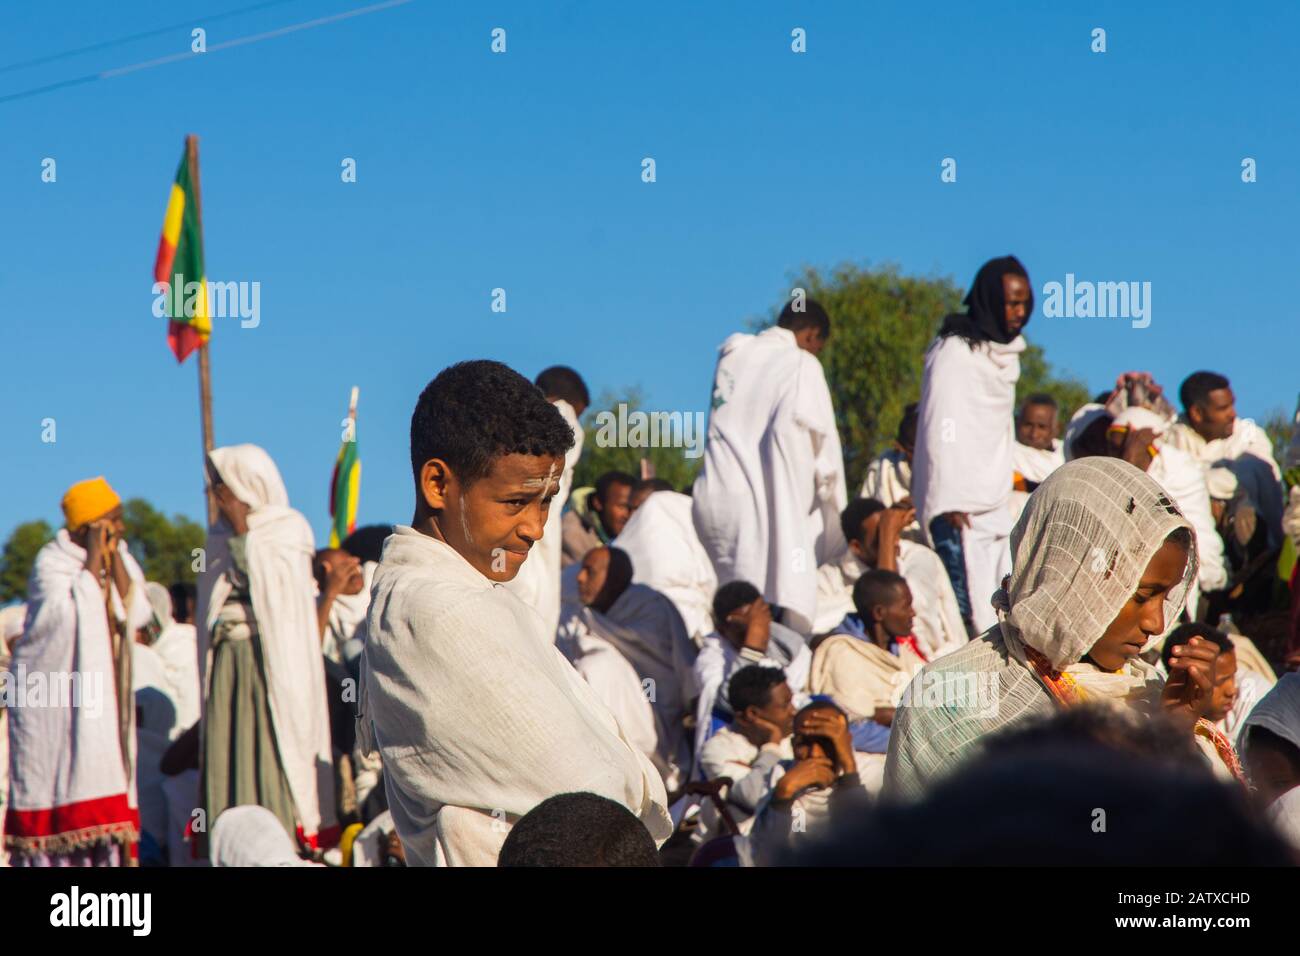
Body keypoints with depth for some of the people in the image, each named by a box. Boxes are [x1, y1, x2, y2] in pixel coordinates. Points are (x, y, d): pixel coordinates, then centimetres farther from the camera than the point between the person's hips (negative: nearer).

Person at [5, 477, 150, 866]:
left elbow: (136, 612, -7)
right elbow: (78, 615, -25)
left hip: (103, 695, 6)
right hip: (54, 698, -6)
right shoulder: (50, 564, -11)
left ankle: (102, 857, -3)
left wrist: (114, 555, -10)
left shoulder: (118, 559, 7)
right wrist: (94, 558, -19)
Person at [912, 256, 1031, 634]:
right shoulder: (956, 350, -8)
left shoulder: (1004, 354, 18)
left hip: (994, 507, 9)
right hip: (962, 514, -9)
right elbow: (943, 430, -14)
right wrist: (951, 504, -20)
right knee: (969, 613, -15)